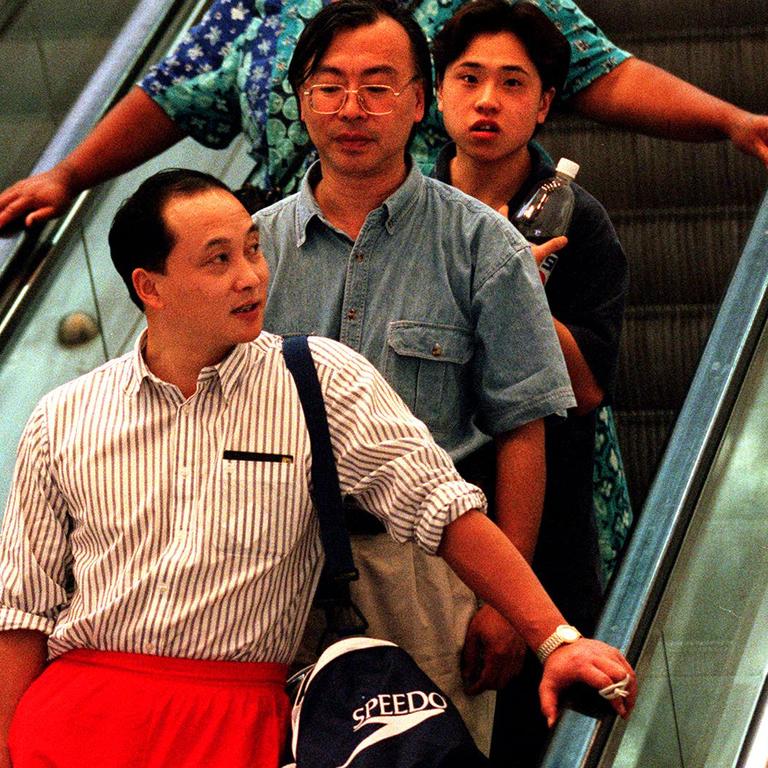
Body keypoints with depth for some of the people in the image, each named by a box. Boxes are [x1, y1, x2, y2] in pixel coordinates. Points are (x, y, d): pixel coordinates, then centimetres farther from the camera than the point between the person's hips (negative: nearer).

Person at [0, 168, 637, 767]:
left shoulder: (323, 382, 4)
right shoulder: (63, 421, 9)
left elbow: (444, 509, -1)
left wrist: (557, 640, -10)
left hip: (236, 713, -1)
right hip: (77, 704, 1)